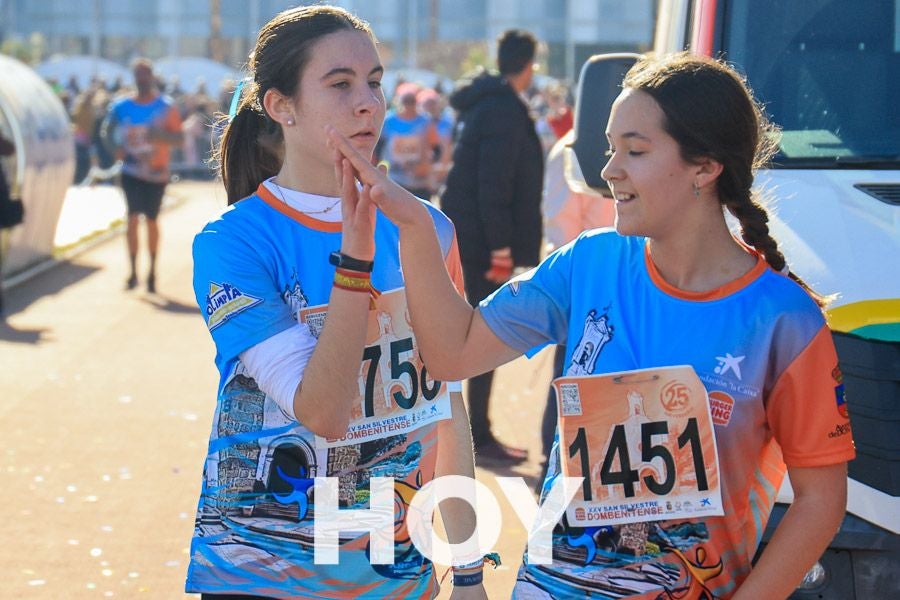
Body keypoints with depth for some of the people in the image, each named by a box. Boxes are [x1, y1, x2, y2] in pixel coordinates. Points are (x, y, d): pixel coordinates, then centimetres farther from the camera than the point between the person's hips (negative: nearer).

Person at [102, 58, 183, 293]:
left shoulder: (166, 106, -3)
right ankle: (133, 272, -7)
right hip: (132, 170, 0)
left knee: (151, 220, 7)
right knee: (133, 217, -11)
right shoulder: (122, 106, 1)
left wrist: (161, 135, -22)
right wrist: (119, 148, -7)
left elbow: (179, 138, -2)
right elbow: (109, 132, 12)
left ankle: (152, 272, 19)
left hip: (157, 172, 0)